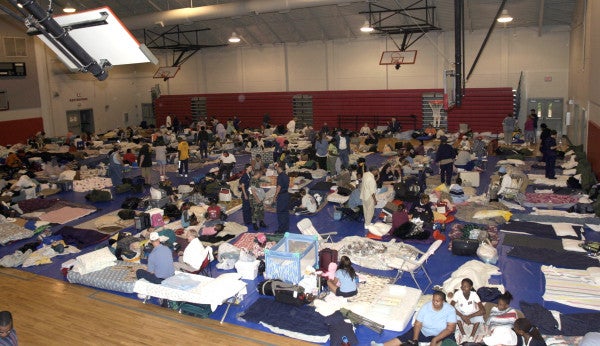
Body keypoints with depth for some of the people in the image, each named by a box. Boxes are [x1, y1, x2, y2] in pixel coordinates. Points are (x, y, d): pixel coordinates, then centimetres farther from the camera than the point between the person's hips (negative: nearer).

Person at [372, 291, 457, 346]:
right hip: (423, 332, 3)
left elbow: (450, 329, -23)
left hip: (442, 335, -3)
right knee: (404, 338, -10)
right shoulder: (426, 307, -11)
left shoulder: (450, 310, -18)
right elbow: (418, 324, -10)